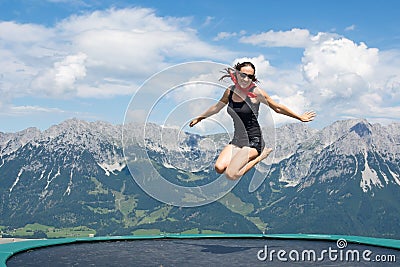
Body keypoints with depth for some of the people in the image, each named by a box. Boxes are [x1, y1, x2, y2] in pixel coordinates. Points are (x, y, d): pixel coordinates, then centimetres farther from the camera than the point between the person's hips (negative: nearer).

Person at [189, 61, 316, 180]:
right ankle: (242, 156, 7)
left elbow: (278, 108, 0)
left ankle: (260, 156, 1)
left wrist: (300, 117, 4)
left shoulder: (255, 92, -11)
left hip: (253, 140, -5)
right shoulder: (230, 91, 3)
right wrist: (199, 117, 35)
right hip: (237, 140, 5)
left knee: (231, 175, -22)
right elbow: (217, 107, 23)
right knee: (219, 168, -19)